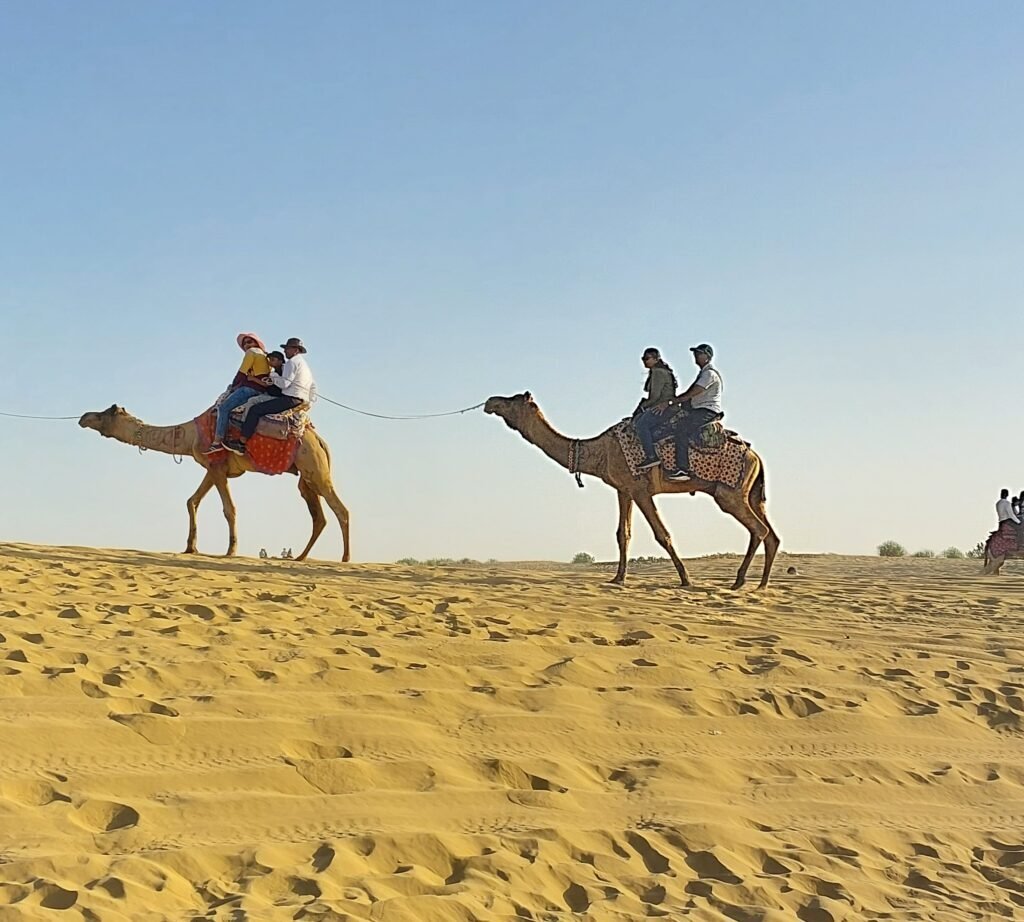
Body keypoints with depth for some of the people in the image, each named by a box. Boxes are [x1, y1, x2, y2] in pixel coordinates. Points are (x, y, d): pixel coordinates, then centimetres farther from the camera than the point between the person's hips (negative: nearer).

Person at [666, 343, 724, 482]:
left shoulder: (710, 373, -10)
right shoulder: (703, 373, 23)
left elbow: (692, 393, -16)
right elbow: (689, 392, 22)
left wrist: (673, 401, -12)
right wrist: (671, 400, 11)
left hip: (708, 411, -11)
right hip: (700, 410, 11)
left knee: (682, 426, -25)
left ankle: (683, 470, -33)